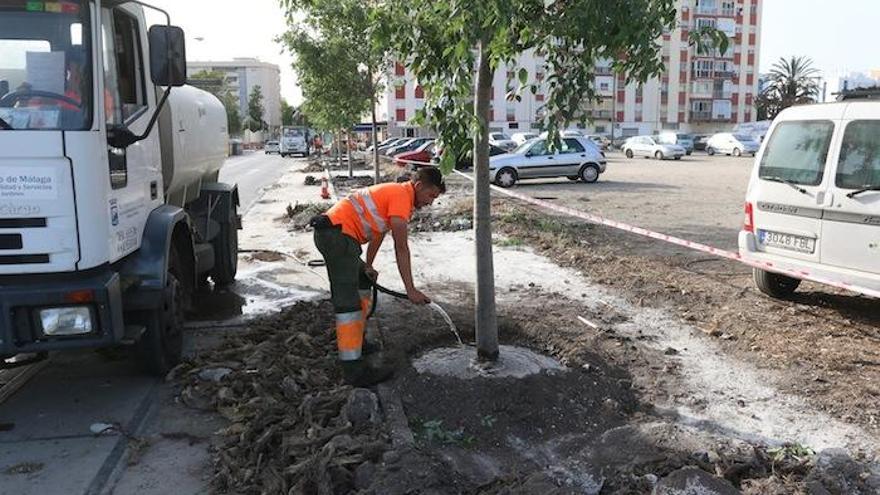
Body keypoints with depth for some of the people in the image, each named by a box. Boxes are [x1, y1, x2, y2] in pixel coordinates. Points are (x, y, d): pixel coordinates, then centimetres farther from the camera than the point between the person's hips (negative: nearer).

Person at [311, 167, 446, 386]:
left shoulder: (395, 192, 21)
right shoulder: (402, 196, -10)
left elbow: (378, 232, 29)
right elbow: (401, 248, -13)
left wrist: (368, 266, 33)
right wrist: (411, 290, -10)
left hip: (333, 232, 11)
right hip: (337, 234, -11)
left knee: (362, 281, 24)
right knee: (349, 302, -13)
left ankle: (353, 340, 33)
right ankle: (354, 370, -14)